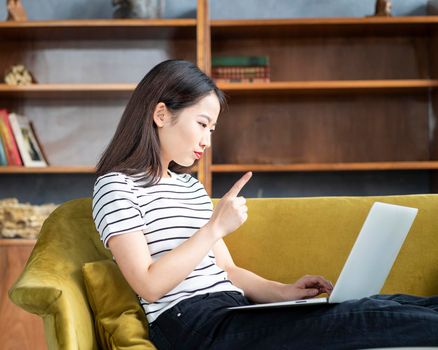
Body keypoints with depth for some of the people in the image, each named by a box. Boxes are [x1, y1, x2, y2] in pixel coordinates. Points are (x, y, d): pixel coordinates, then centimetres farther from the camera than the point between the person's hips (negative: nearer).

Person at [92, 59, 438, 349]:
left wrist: (283, 291, 2)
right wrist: (215, 227, -16)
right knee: (365, 317, -22)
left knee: (377, 304, -12)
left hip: (233, 311, 8)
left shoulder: (190, 186, 22)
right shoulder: (116, 186, -2)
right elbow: (150, 286, -13)